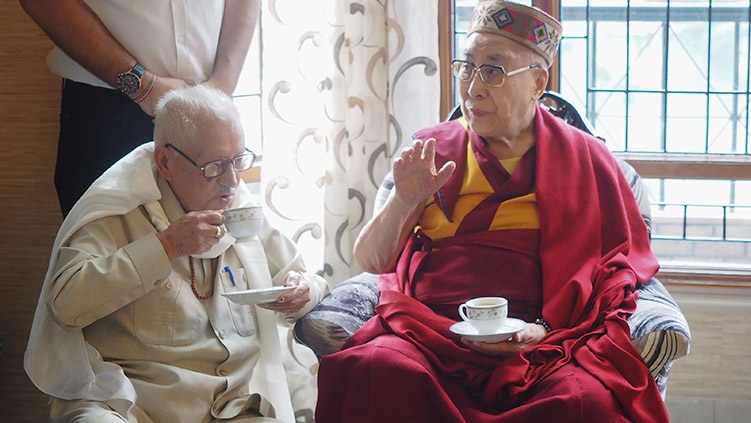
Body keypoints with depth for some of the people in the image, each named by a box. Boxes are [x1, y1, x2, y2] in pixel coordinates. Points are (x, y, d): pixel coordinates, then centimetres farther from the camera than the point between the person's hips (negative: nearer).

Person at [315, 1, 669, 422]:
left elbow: (618, 273, 9)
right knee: (373, 371, -33)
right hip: (431, 335, 1)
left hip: (548, 343, -1)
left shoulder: (585, 158, 13)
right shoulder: (432, 149, 17)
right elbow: (370, 261, 15)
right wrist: (404, 201, -4)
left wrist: (549, 331, -8)